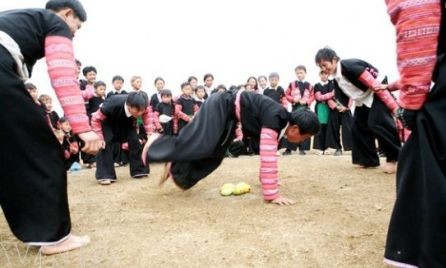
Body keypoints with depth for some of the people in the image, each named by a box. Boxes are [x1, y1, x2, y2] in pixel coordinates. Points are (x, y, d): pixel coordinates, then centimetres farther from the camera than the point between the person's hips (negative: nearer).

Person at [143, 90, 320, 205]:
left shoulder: (281, 121, 2)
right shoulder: (275, 119, -28)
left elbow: (269, 152, 14)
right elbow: (268, 157, -34)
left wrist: (267, 180, 19)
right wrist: (272, 194, -31)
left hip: (229, 118, 9)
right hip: (221, 108, -9)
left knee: (213, 156, 8)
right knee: (200, 147, -17)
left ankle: (176, 167, 21)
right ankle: (157, 145, 4)